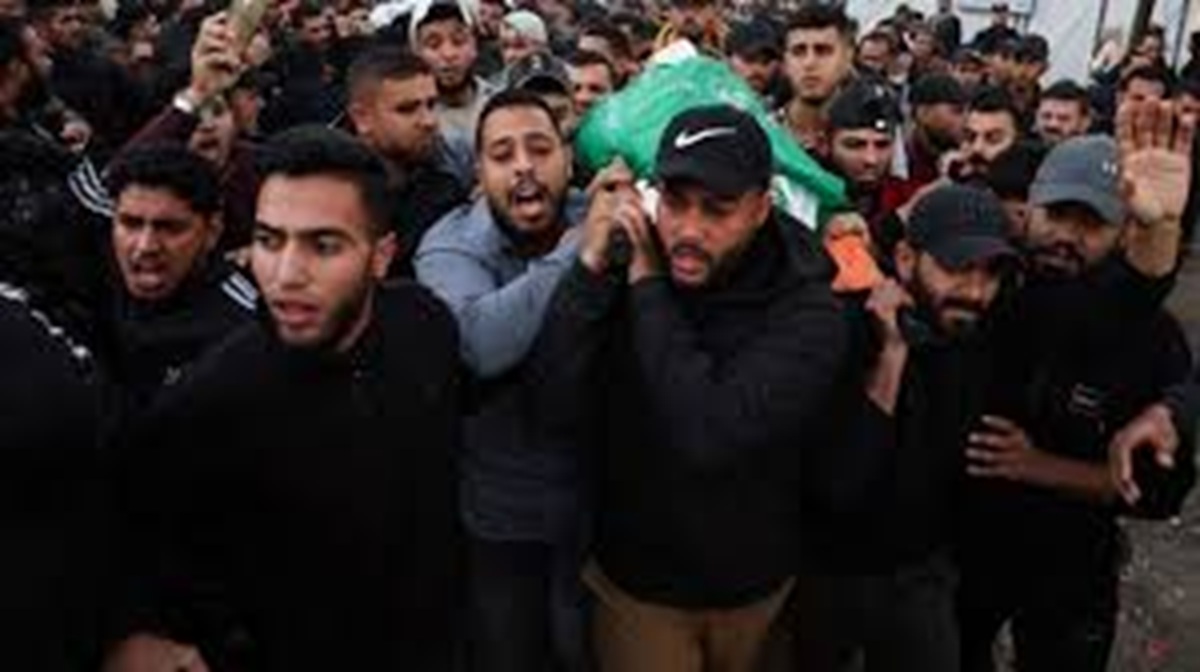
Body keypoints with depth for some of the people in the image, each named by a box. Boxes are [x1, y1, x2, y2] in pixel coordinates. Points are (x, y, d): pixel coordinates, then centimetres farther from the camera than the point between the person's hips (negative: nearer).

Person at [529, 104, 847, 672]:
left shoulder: (806, 311, -21)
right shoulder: (623, 280, -13)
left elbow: (709, 438, -34)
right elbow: (559, 423, -23)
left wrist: (649, 285, -28)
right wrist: (589, 268, -28)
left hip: (751, 582, 0)